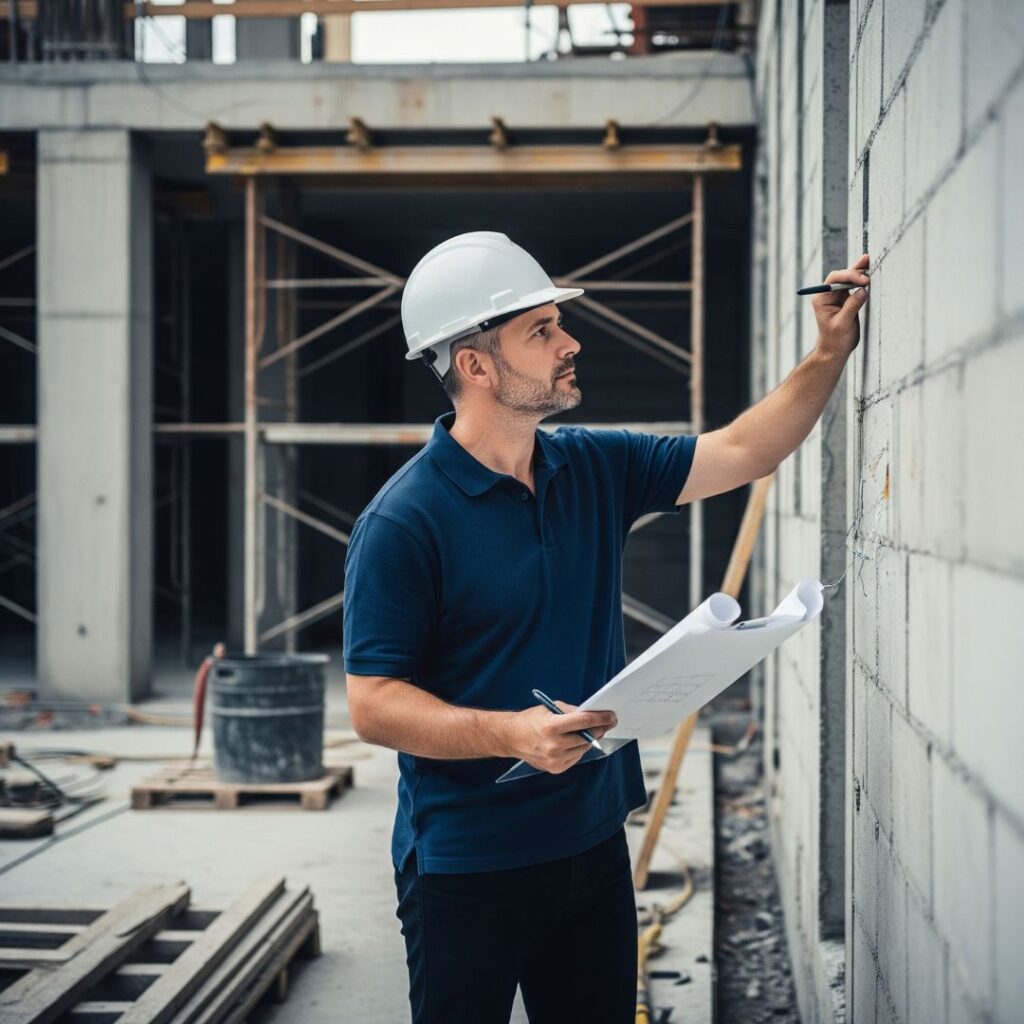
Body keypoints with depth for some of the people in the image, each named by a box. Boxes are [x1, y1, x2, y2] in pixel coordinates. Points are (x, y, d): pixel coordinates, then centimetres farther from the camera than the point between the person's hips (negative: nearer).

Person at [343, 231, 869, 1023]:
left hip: (594, 844, 7)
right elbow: (372, 704, -18)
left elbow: (741, 452, 10)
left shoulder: (595, 469, 4)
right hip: (467, 869, -6)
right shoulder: (405, 520, -17)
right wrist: (511, 733, -31)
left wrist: (831, 355, 0)